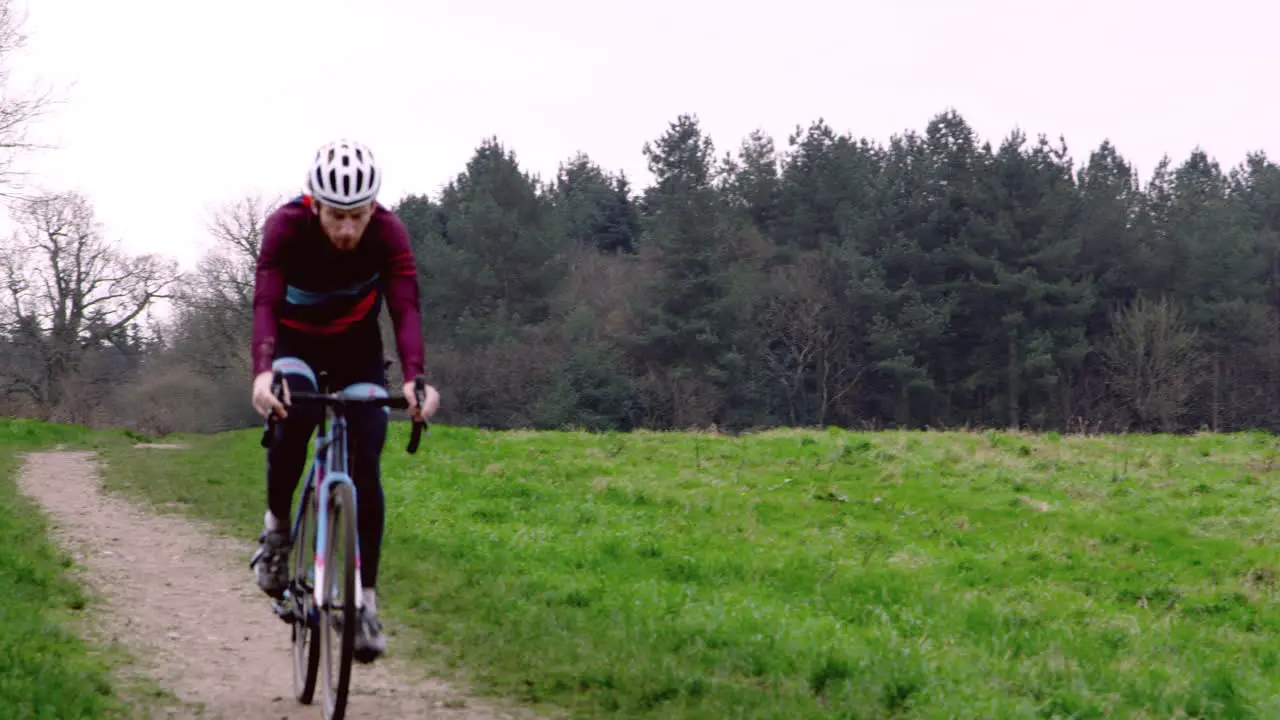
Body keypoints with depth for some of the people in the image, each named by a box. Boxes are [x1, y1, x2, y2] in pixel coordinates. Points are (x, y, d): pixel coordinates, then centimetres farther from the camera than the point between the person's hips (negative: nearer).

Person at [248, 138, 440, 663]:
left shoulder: (388, 233, -26)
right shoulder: (286, 226, -29)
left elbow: (406, 309, -35)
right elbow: (265, 304, -40)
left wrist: (414, 379, -53)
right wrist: (262, 373, -58)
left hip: (357, 349, 1)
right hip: (295, 343, -1)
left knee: (365, 464, -13)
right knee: (293, 414, -34)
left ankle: (364, 598, -6)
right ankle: (277, 526, -10)